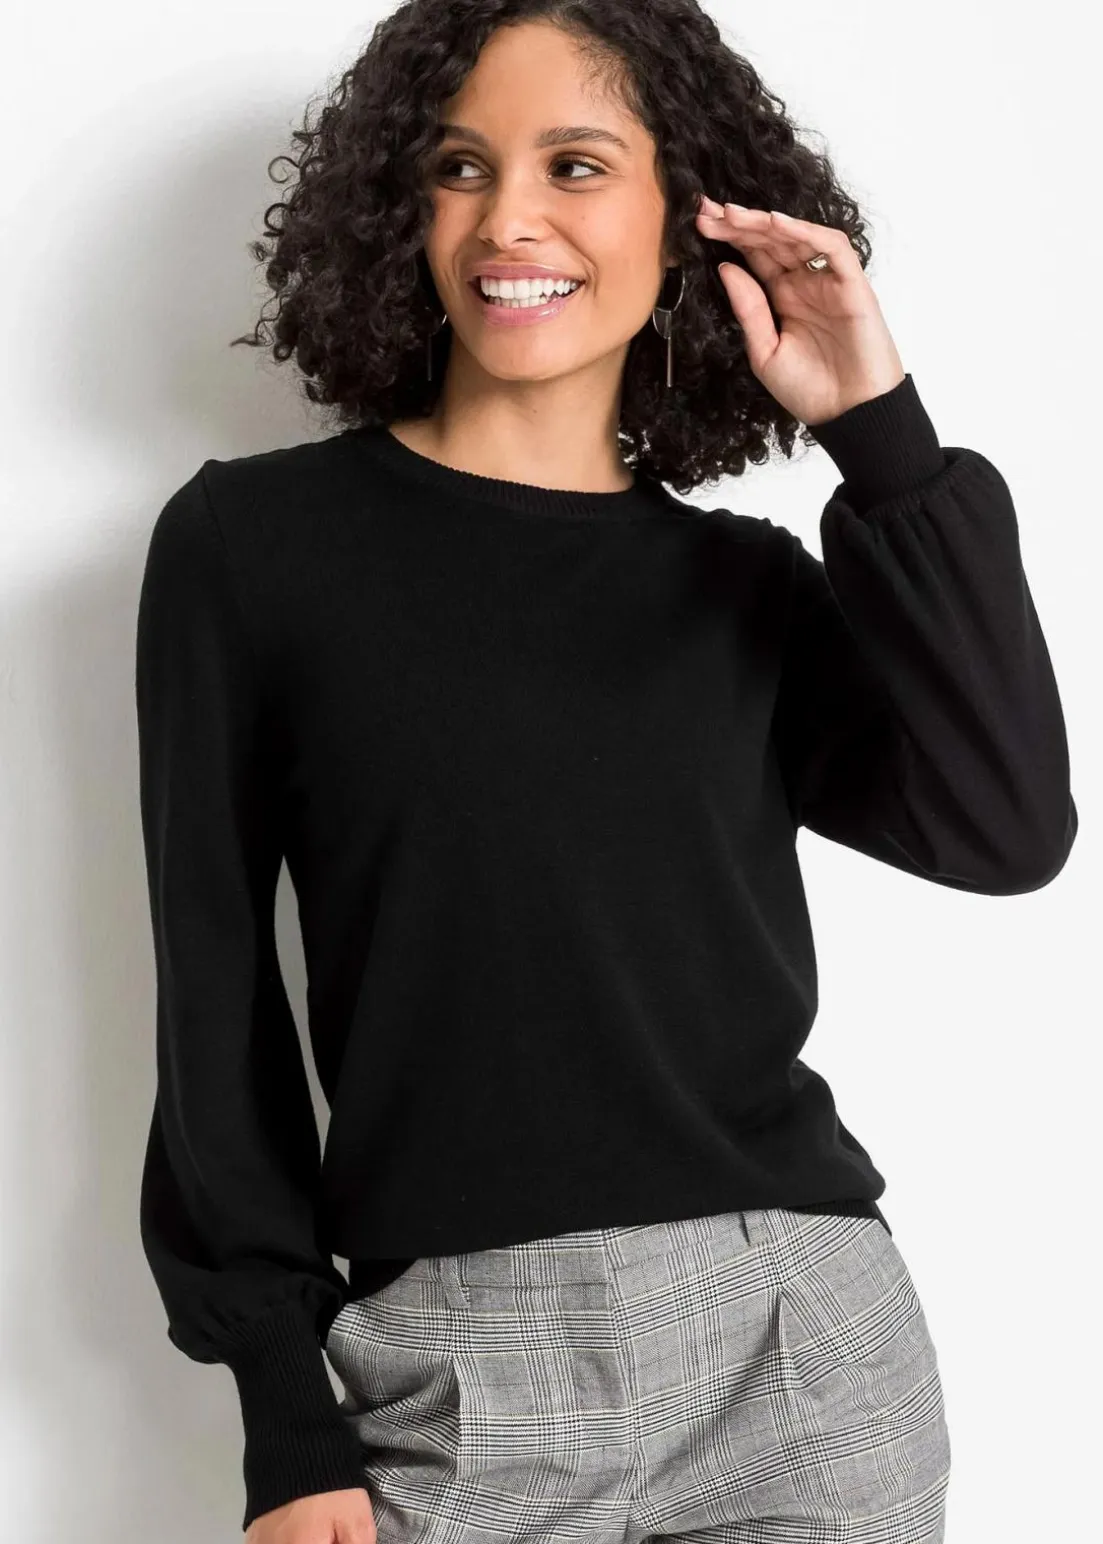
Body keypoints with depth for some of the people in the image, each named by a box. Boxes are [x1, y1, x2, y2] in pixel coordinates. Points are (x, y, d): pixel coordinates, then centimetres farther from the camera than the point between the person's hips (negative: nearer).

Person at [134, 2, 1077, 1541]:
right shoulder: (252, 542, 1)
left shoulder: (749, 584, 8)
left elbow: (1008, 827, -6)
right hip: (465, 1366, -2)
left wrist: (881, 434, -7)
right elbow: (219, 1000, 1)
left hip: (808, 1337, 3)